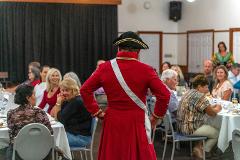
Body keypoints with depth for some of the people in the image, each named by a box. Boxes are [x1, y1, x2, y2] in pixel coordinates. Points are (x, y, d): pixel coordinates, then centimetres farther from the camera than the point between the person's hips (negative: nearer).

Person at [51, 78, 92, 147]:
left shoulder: (77, 101, -17)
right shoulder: (67, 101, 13)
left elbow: (60, 119, -14)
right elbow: (52, 114, 11)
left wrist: (59, 103, -8)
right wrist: (58, 102, 0)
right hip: (70, 133, 10)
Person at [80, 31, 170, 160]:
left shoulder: (105, 68, -2)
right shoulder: (145, 70, -10)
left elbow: (85, 90, 2)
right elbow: (164, 95, -12)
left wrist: (97, 112, 6)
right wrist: (156, 116, 2)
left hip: (112, 122, 3)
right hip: (136, 122, -2)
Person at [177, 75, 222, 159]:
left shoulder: (189, 93, 11)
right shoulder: (200, 96, -18)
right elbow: (212, 113, -12)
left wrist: (212, 107, 14)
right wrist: (217, 109, 10)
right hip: (190, 129, -10)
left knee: (211, 127, 23)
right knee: (217, 133, 3)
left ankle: (199, 146, 17)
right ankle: (202, 150, 12)